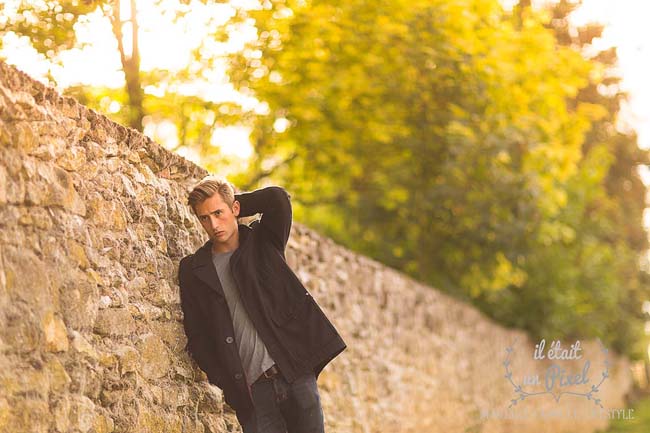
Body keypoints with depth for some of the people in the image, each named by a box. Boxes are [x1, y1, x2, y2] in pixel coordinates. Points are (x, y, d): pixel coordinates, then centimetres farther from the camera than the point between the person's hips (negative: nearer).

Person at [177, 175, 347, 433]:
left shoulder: (262, 243, 9)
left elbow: (278, 198, -9)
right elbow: (196, 337, 6)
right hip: (253, 389, 0)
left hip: (296, 373, 0)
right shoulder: (193, 270, 9)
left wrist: (237, 203, 6)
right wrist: (220, 384, -6)